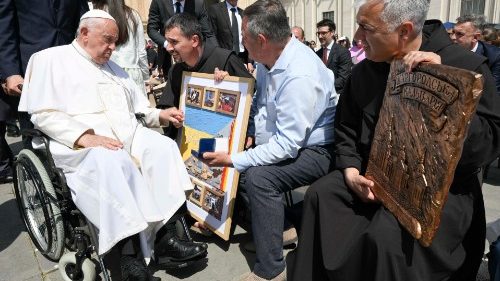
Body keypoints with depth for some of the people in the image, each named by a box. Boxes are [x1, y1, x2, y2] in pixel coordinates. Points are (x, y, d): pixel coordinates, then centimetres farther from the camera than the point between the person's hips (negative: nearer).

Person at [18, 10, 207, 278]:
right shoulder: (50, 59, 6)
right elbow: (43, 114, -6)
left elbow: (138, 107, 25)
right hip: (80, 144, -6)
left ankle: (164, 234, -26)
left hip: (129, 135, 6)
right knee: (113, 162, -37)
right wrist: (85, 136, -21)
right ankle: (143, 248, -33)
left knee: (163, 146, -22)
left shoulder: (112, 66, 26)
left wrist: (160, 115, 4)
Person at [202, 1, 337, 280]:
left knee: (258, 176, -29)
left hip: (313, 150, -9)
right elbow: (260, 102, 17)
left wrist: (234, 159, -25)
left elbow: (287, 145, -29)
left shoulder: (300, 75, -29)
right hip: (281, 141, 10)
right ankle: (276, 222, 18)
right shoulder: (269, 58, -1)